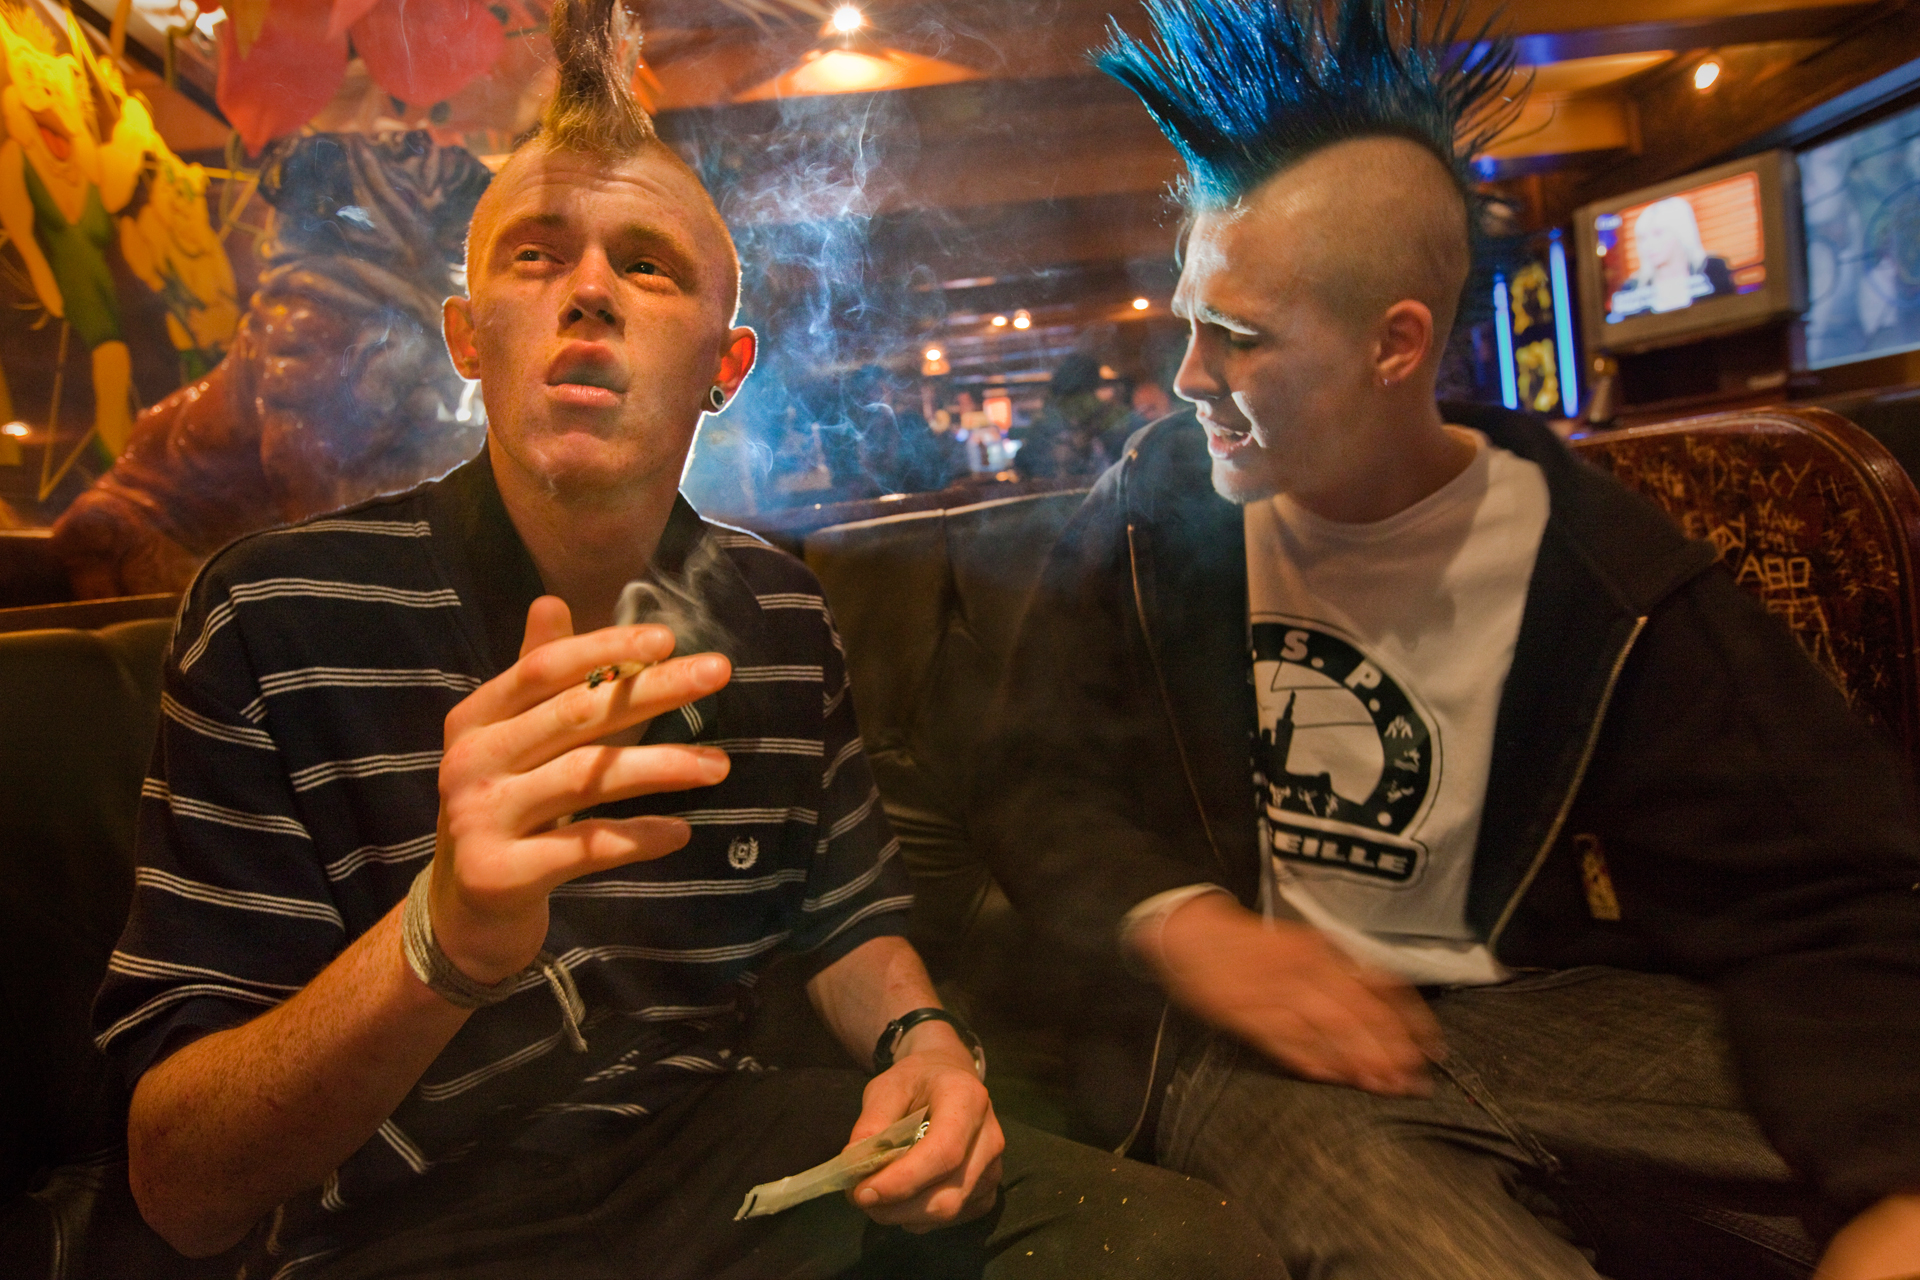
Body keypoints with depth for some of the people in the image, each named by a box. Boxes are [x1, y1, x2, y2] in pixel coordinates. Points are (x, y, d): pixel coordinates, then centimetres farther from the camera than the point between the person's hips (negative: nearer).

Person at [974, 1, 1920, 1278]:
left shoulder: (1603, 572, -6)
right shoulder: (1153, 515, -4)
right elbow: (1037, 784, -1)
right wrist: (1187, 925, -19)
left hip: (1531, 1009, 2)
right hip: (1247, 1035, -1)